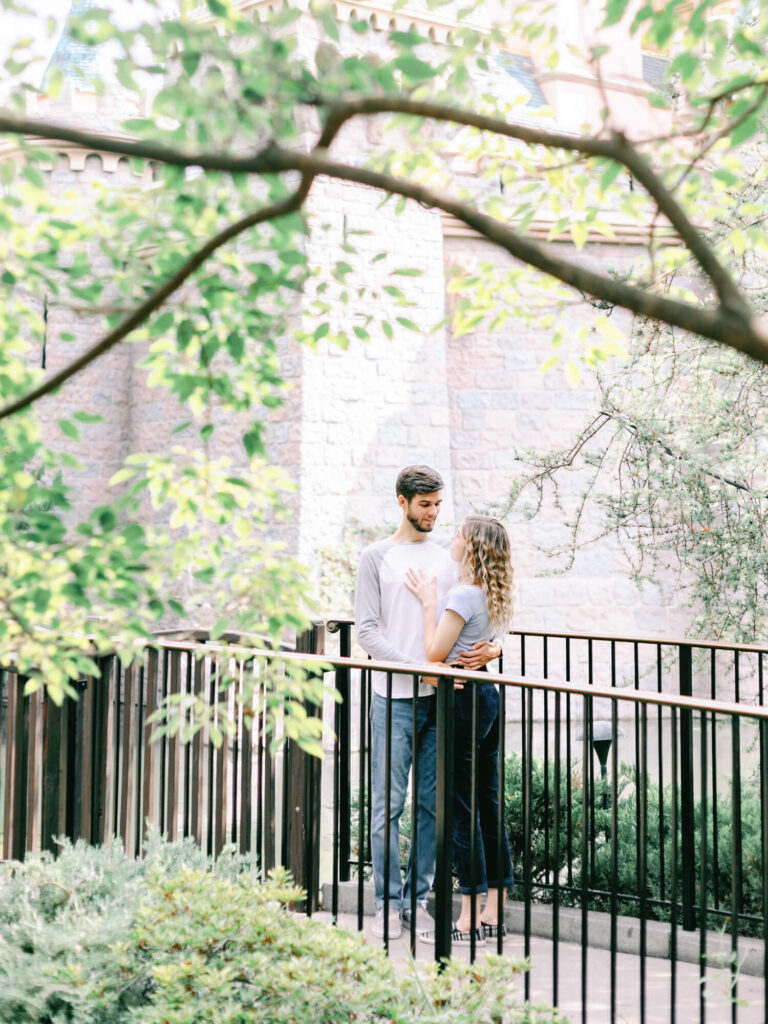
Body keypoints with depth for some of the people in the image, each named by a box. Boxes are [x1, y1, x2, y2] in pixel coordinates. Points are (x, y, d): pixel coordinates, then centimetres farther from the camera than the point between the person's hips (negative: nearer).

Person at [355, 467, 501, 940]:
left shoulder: (450, 555, 11)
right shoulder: (377, 557, 2)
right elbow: (367, 630, -4)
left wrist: (492, 646, -11)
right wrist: (421, 667, -15)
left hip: (440, 696, 3)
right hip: (394, 697, -3)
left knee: (432, 803, 6)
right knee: (389, 804, -2)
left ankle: (418, 897, 15)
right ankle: (388, 901, 5)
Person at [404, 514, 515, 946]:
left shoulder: (464, 595, -17)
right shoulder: (493, 595, 11)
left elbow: (435, 652, -15)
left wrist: (429, 601, -6)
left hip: (464, 700, -9)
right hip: (488, 696, 9)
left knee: (463, 810, -4)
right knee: (489, 805, 11)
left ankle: (470, 920, 1)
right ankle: (493, 913, 16)